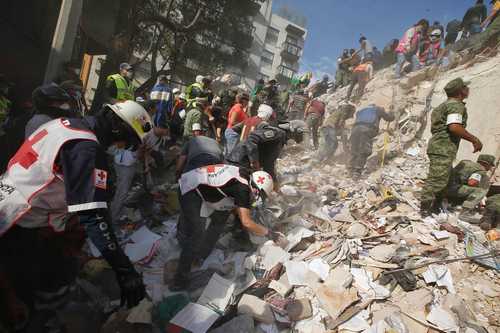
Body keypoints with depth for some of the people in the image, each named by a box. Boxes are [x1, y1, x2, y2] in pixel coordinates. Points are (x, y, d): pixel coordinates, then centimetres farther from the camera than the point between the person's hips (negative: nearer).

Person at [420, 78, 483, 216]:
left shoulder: (447, 104, 22)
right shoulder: (456, 105, -10)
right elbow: (454, 127, -24)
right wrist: (474, 139, -15)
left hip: (440, 147, 11)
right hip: (443, 148, -11)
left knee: (443, 180, 16)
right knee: (436, 180, -9)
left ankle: (435, 208, 23)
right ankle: (425, 209, -4)